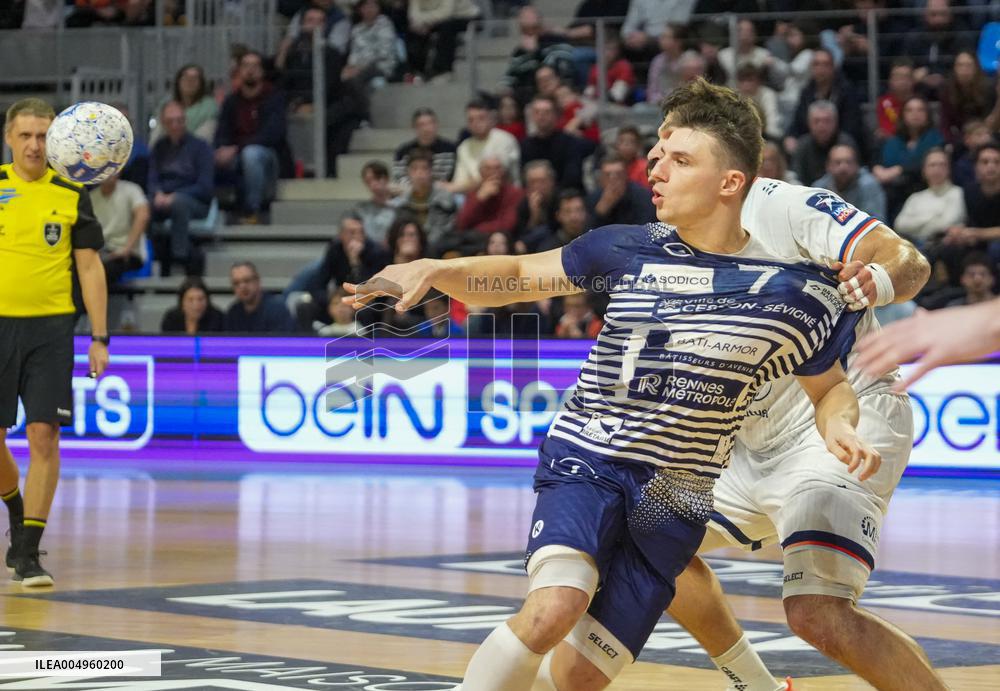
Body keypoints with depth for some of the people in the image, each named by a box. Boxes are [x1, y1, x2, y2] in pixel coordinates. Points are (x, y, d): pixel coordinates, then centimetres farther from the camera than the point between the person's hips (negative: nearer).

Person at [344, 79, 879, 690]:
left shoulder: (792, 291, -4)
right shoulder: (629, 251, -1)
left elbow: (831, 389, 11)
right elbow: (518, 276, 10)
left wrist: (839, 425, -12)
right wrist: (434, 270, -7)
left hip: (672, 501, 1)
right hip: (586, 462, 0)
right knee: (554, 608, -30)